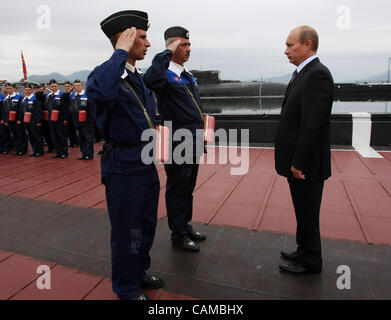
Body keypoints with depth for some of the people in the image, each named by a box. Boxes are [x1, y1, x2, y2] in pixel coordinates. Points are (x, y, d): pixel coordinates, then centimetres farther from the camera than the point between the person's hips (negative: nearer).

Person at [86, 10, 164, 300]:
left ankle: (139, 272, 45)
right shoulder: (107, 73, -16)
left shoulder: (141, 78, 10)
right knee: (126, 231, 8)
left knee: (147, 225, 22)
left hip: (146, 163, 9)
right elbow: (98, 92, -41)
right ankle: (126, 288, 32)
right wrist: (121, 53, -29)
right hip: (123, 165, -8)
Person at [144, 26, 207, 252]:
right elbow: (151, 80, -38)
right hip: (177, 142, -9)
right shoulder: (166, 73, -12)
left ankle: (186, 226, 35)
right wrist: (168, 53, -27)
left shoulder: (187, 74, 16)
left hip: (193, 143, 9)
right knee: (177, 189, 4)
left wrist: (202, 125, 20)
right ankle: (178, 234, 20)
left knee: (188, 187, 19)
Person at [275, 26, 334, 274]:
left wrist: (298, 163, -20)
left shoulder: (317, 74, -17)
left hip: (306, 165, -9)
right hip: (297, 161, 9)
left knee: (307, 214, 6)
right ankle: (304, 251, 38)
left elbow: (313, 124, -23)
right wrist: (294, 161, 15)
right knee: (304, 212, 21)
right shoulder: (302, 74, 13)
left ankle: (310, 262, 24)